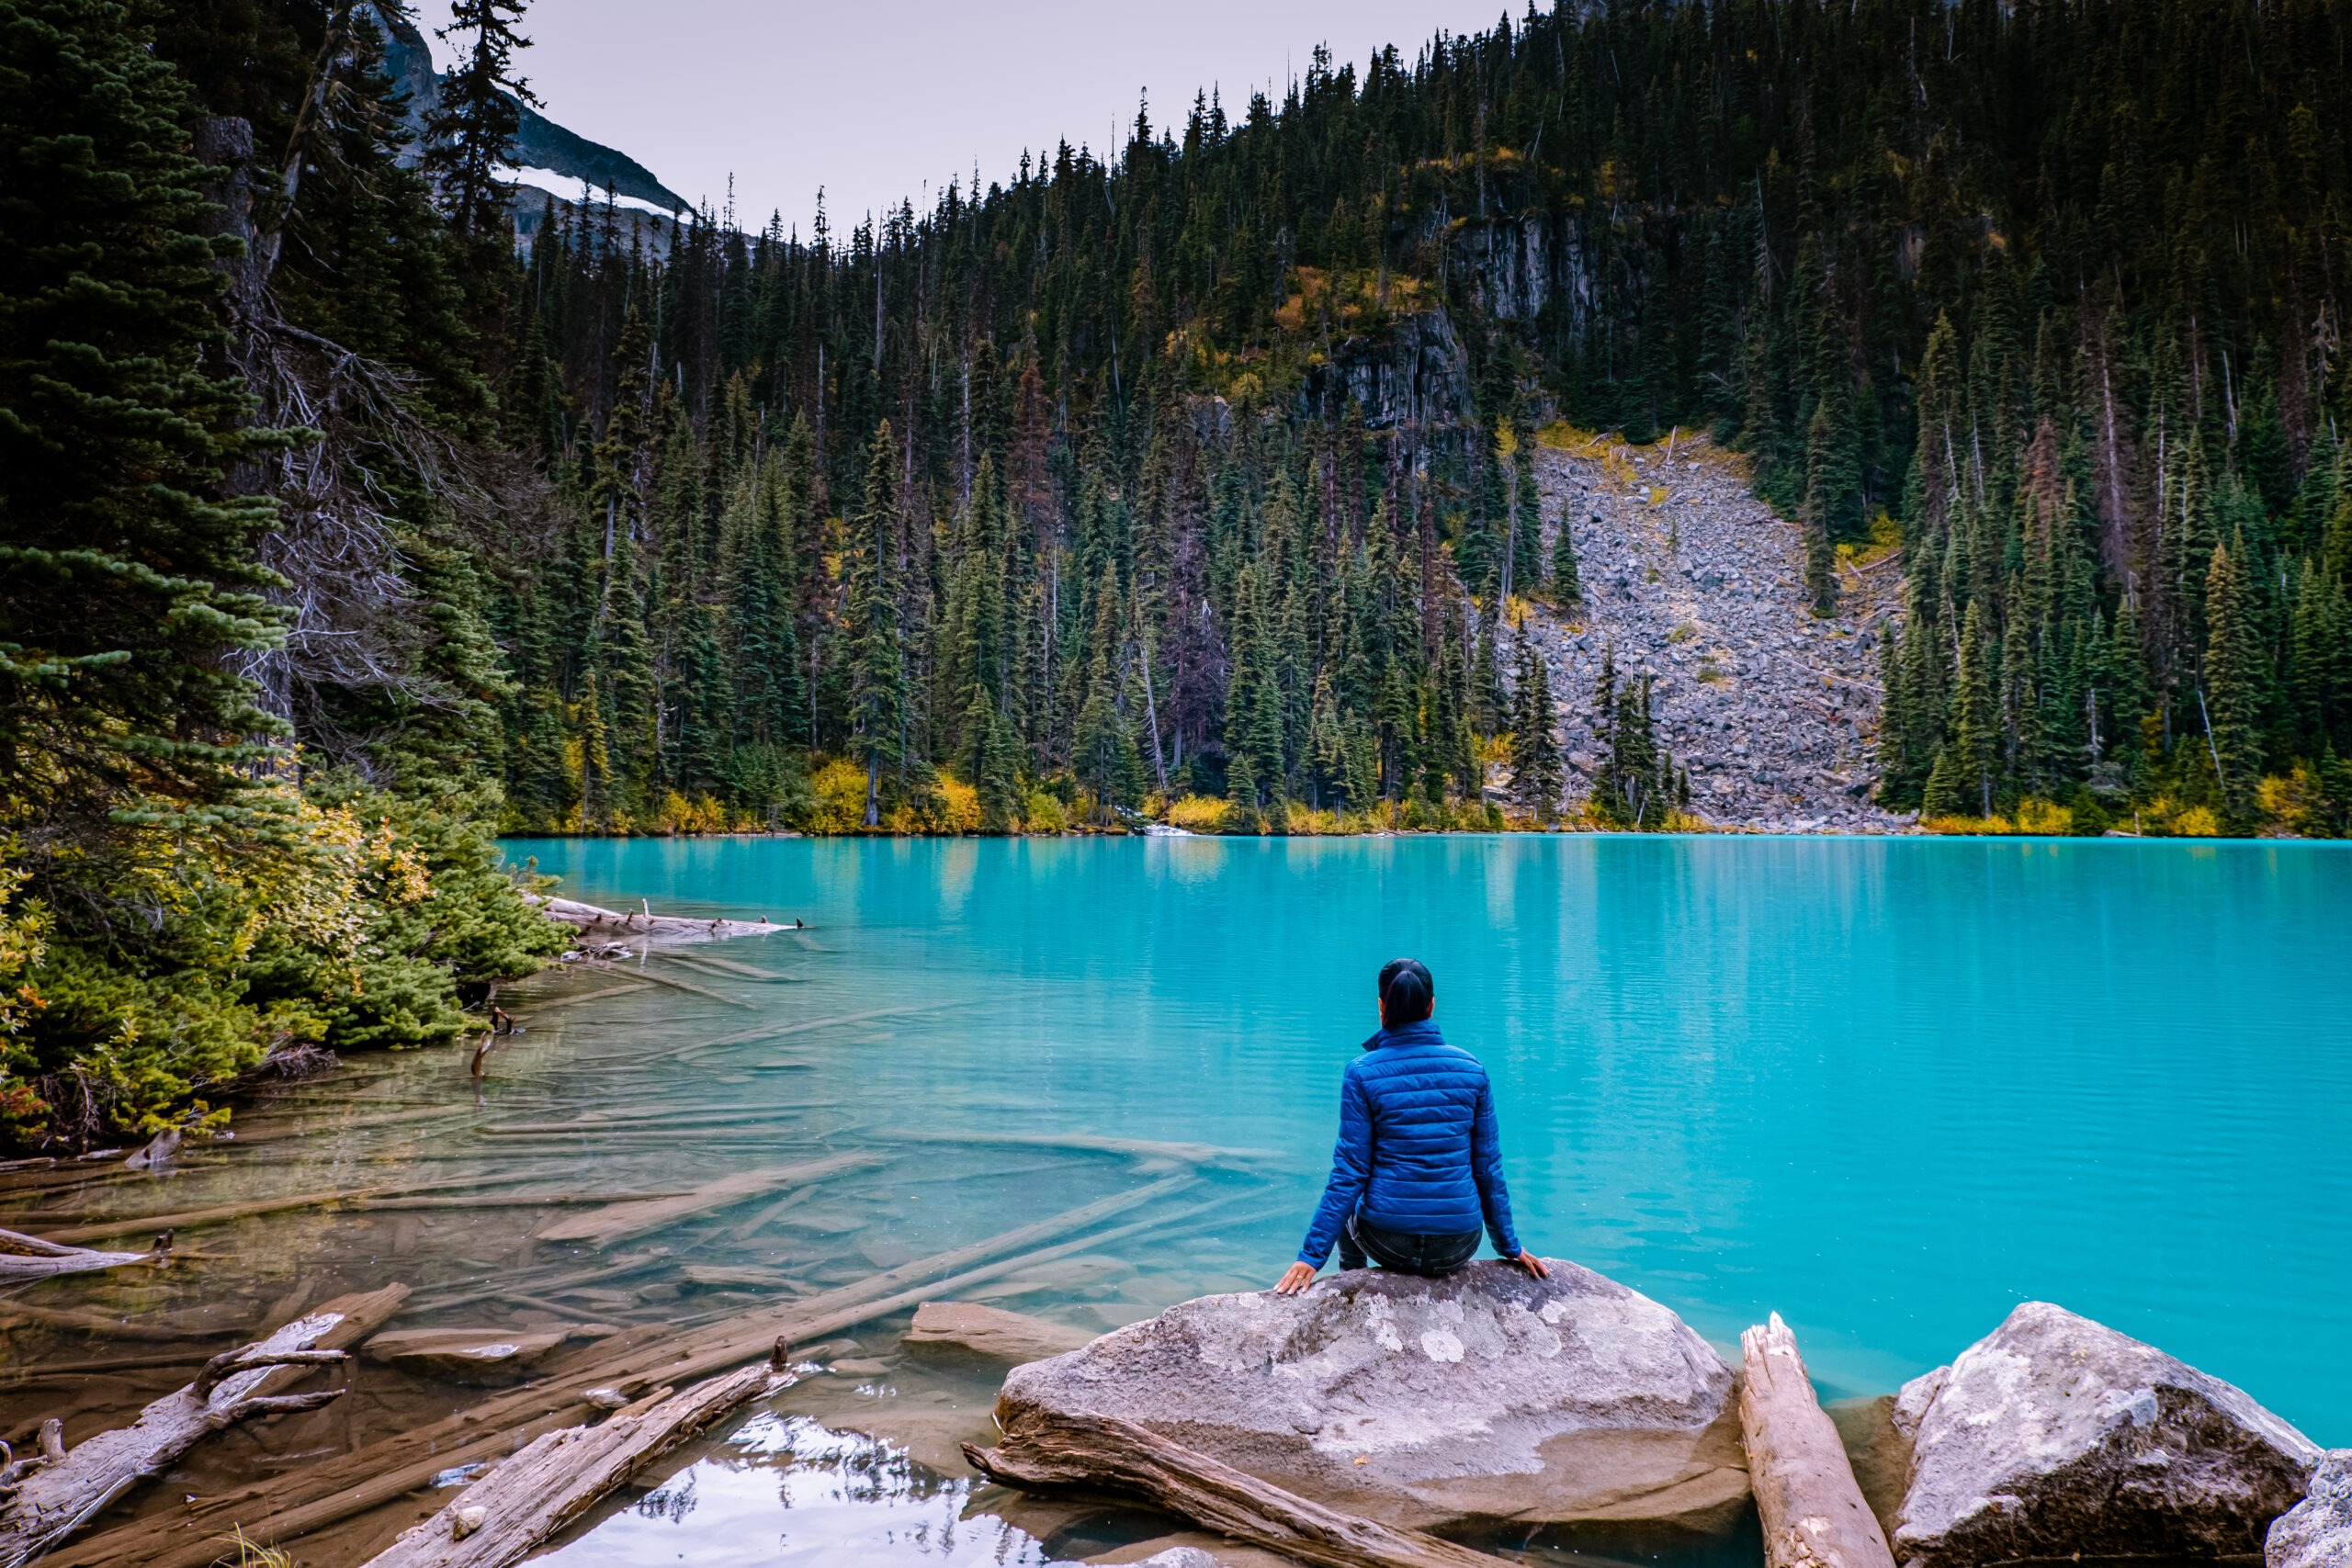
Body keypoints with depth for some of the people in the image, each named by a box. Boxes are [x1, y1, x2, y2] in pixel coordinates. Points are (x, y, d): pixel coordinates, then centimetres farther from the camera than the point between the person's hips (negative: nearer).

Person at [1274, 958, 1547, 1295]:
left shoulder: (1362, 1073, -10)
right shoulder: (1471, 1068, -3)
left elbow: (1350, 1172, -11)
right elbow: (1488, 1167, 2)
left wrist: (1312, 1255, -5)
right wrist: (1510, 1246, 15)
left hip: (1389, 1242, -2)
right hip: (1459, 1247, 2)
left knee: (1346, 1208, 33)